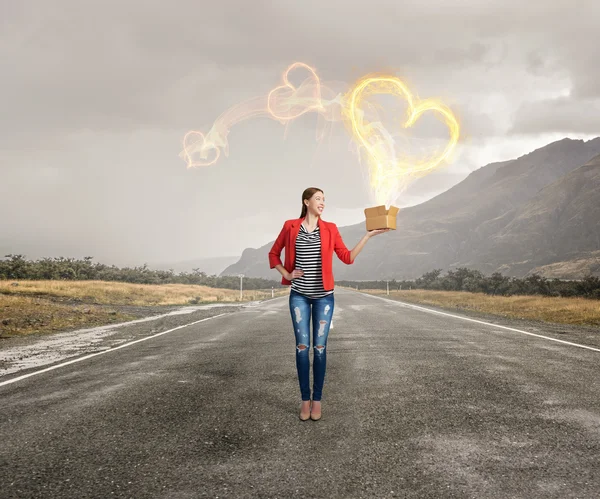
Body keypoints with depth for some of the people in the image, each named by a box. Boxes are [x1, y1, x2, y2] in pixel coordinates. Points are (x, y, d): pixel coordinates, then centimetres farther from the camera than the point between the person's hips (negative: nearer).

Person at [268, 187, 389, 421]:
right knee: (302, 346, 0)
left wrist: (368, 236, -5)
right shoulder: (290, 226, 0)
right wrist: (286, 274, -2)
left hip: (323, 296, 1)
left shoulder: (330, 229, 1)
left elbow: (347, 257, 0)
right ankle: (305, 399, 10)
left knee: (319, 347, 2)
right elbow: (273, 254, 11)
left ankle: (317, 400, 11)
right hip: (299, 295, 0)